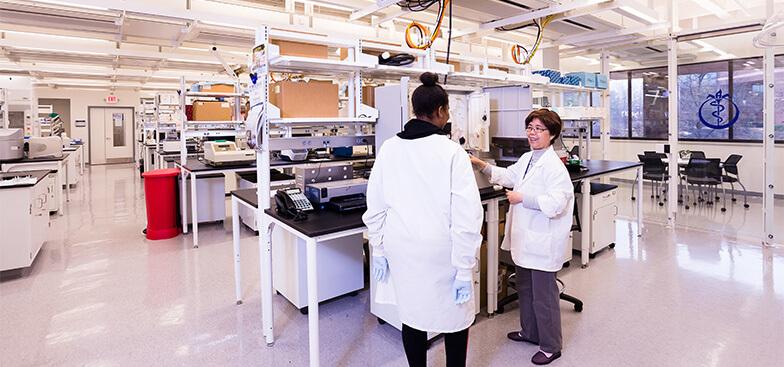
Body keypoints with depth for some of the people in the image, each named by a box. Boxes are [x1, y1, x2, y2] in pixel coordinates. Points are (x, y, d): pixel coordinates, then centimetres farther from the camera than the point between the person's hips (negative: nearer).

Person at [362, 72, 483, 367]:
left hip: (402, 249, 4)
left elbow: (375, 207, 1)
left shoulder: (389, 149, -3)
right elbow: (466, 216, -17)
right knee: (455, 316, 17)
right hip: (441, 252, -3)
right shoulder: (451, 152, -15)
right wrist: (465, 268, -9)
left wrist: (379, 251, 12)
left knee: (412, 316, 17)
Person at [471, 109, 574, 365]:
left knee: (543, 296, 6)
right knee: (525, 289, 23)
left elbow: (556, 204, -28)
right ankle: (530, 332, 44)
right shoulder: (526, 159, 8)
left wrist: (522, 198, -22)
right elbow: (507, 176, 24)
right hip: (526, 239, 9)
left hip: (543, 243, -9)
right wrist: (482, 165, 14)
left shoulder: (554, 166, -20)